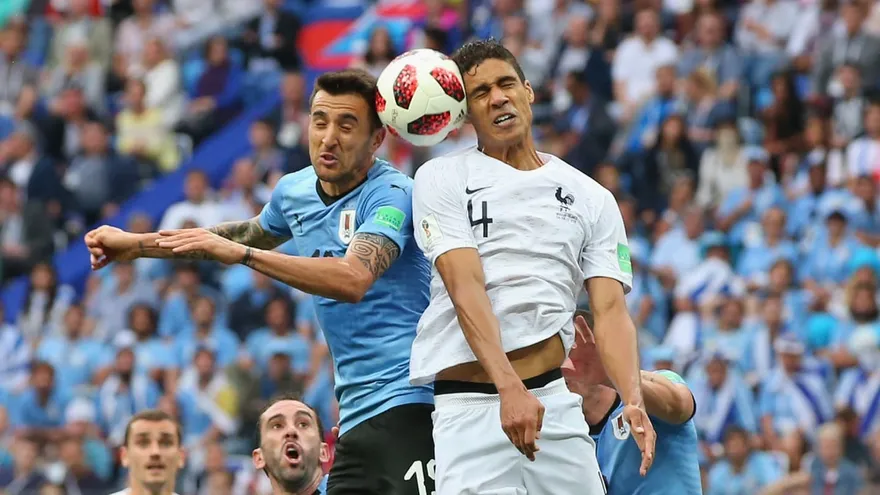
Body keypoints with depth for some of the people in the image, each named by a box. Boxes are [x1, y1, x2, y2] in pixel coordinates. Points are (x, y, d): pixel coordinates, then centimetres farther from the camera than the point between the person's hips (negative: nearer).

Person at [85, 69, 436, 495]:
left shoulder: (391, 195, -12)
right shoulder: (294, 191, 12)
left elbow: (354, 280, -29)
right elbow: (248, 236, 34)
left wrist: (241, 253, -28)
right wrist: (137, 244, 37)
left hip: (405, 400, -7)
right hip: (357, 410, 7)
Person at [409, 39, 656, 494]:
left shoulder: (593, 199, 13)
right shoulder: (442, 179, 4)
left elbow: (610, 310, 4)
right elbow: (466, 288, -9)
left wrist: (632, 401, -15)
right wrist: (510, 388, -24)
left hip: (556, 400, 3)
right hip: (468, 407, -3)